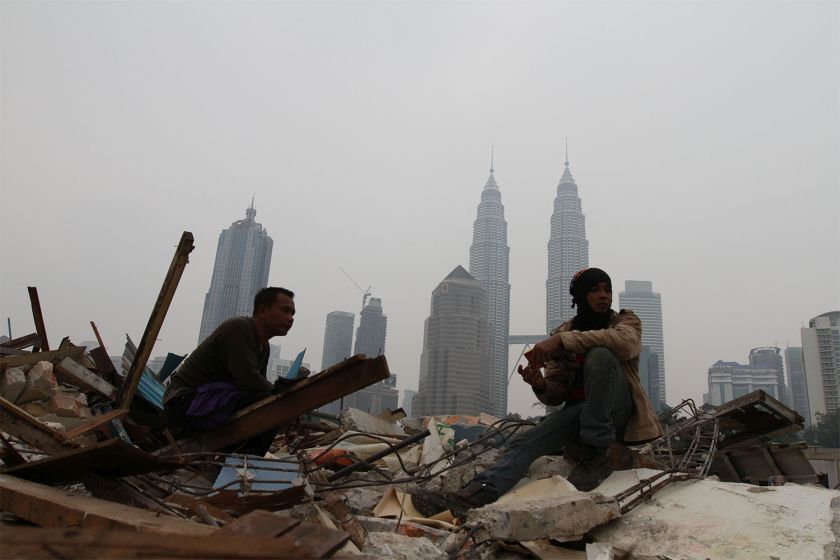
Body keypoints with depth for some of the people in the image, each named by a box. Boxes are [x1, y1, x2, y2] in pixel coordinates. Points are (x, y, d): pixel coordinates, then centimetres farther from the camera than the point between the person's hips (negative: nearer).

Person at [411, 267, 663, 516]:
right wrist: (540, 385, -22)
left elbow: (625, 341, -28)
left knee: (599, 355, -31)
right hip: (578, 409, 3)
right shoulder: (561, 334, 6)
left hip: (619, 411, -3)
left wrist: (563, 340, -35)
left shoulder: (627, 321, 1)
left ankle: (599, 449, -26)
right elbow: (556, 395, 4)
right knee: (528, 440, -25)